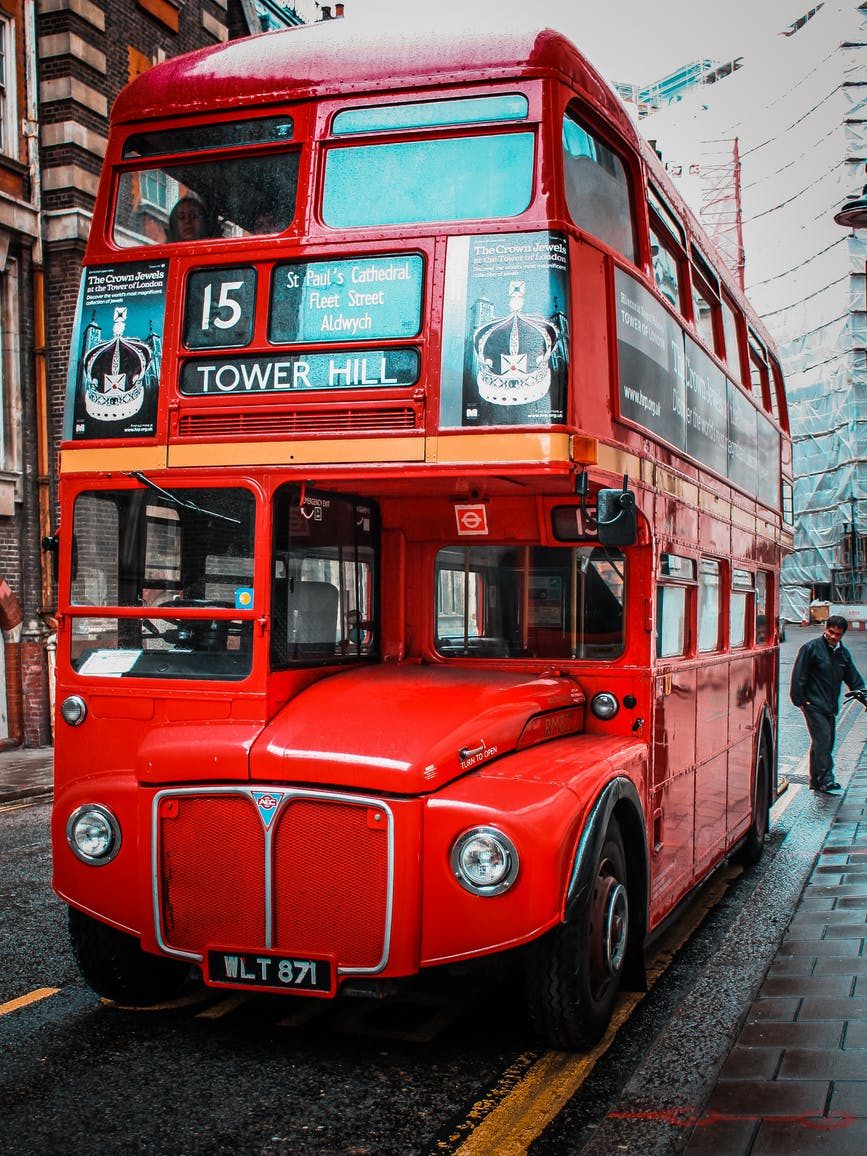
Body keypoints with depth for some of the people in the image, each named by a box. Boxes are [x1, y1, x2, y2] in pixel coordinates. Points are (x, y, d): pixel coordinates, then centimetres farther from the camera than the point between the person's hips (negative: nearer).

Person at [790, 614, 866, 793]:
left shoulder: (843, 653, 11)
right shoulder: (811, 648, -8)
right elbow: (798, 676, -9)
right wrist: (799, 700, -12)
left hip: (830, 707, 7)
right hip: (814, 705, -7)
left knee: (826, 743, 10)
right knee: (822, 740, -15)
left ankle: (816, 781, 18)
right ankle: (826, 780, -17)